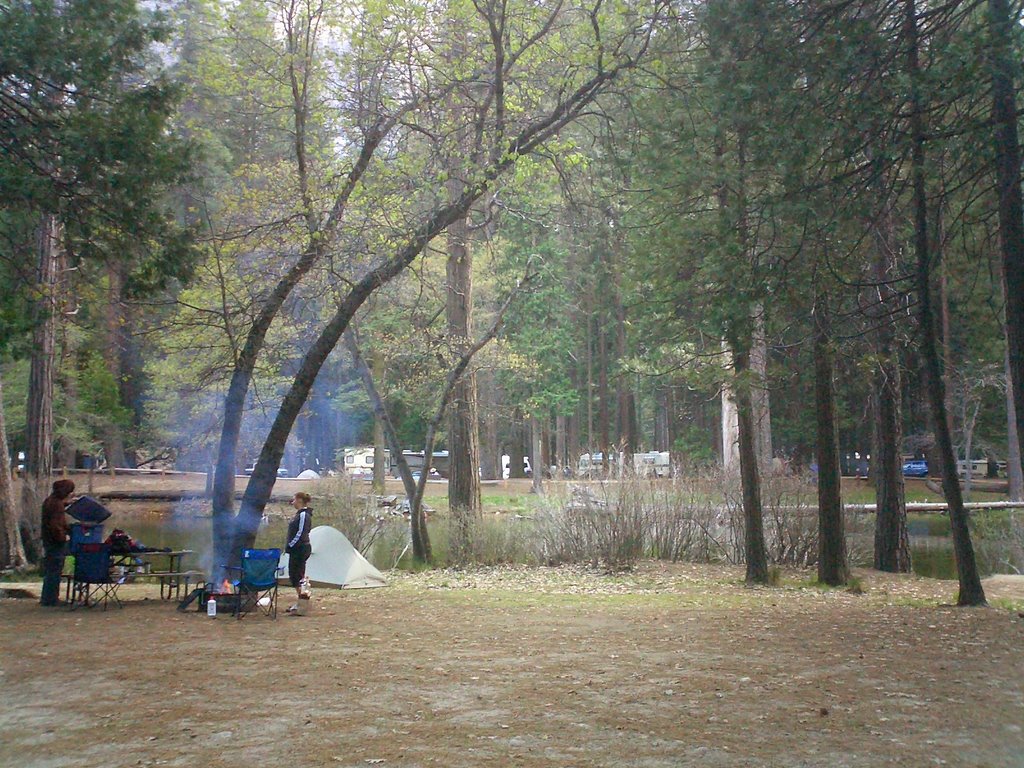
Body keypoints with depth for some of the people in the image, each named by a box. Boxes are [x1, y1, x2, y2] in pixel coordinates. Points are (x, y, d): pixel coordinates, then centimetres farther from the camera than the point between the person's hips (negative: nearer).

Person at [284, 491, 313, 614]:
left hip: (300, 549, -10)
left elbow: (301, 534, -21)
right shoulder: (300, 514, 16)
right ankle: (298, 604, 18)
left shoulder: (304, 515, -15)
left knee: (297, 576, -8)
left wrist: (290, 546, -17)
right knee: (294, 575, 13)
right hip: (297, 549, 10)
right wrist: (290, 546, 17)